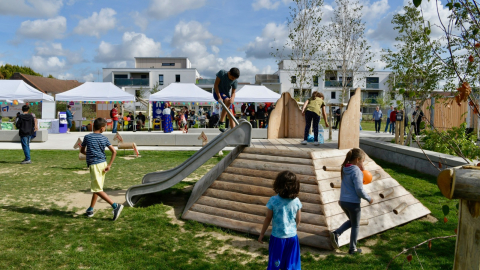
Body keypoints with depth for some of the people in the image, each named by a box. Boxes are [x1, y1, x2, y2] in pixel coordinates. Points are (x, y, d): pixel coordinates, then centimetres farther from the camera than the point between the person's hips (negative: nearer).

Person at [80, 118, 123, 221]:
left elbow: (82, 151, 11)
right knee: (97, 188, 17)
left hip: (94, 165, -5)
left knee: (98, 189, -6)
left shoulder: (87, 137, -3)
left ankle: (115, 206, -18)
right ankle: (90, 209, 28)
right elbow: (114, 151, -5)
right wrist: (109, 165, 0)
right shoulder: (104, 138, 2)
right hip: (103, 163, 5)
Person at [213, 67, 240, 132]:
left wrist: (232, 98, -32)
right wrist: (219, 97, -24)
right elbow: (215, 85, -16)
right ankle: (221, 122, -30)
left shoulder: (235, 82, -9)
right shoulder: (222, 73, -17)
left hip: (226, 95, 5)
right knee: (227, 102, -34)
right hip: (217, 93, -5)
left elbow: (233, 92, -8)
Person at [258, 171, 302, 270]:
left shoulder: (273, 200, -16)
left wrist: (262, 234, 5)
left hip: (277, 237, -2)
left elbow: (268, 219, -8)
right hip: (292, 237, 2)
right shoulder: (296, 201, -10)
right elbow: (298, 220, 0)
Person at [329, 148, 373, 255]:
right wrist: (368, 199, -9)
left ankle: (336, 233, 9)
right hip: (353, 203, -7)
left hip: (343, 202, 7)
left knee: (351, 221, 26)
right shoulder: (356, 171, -18)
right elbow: (359, 190, -20)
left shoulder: (345, 169, 5)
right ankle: (353, 249, 23)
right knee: (355, 225, 12)